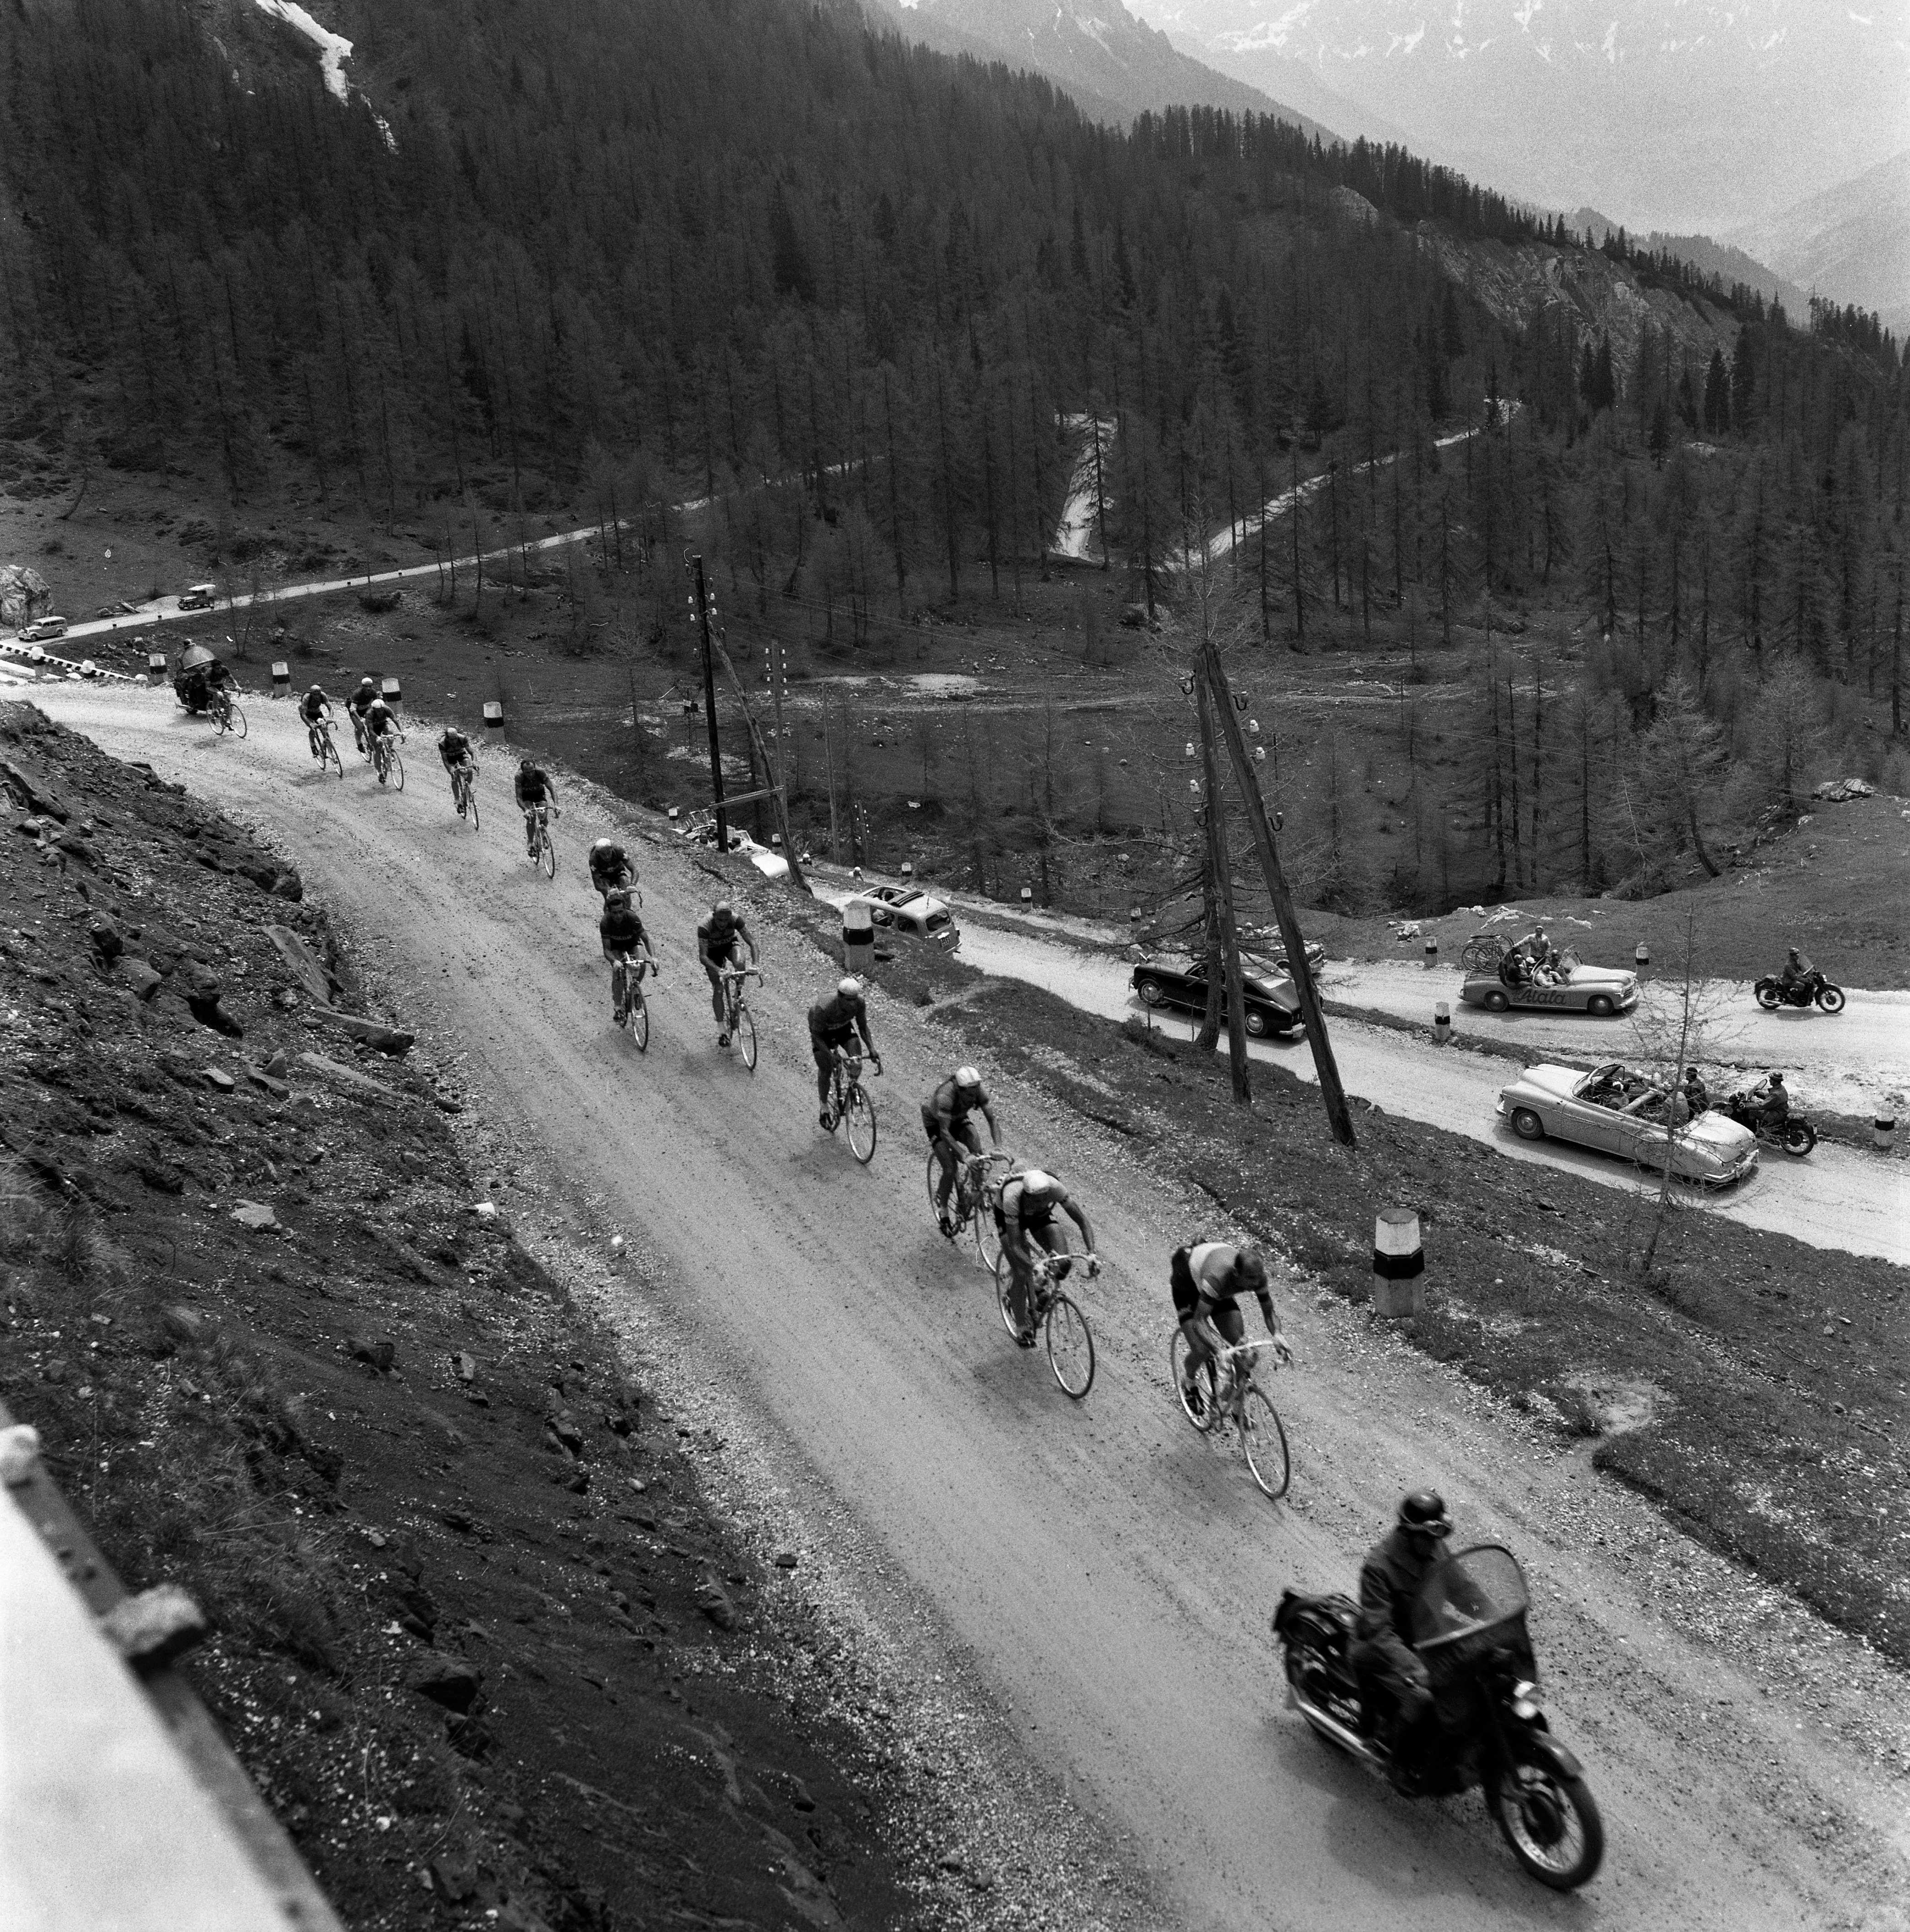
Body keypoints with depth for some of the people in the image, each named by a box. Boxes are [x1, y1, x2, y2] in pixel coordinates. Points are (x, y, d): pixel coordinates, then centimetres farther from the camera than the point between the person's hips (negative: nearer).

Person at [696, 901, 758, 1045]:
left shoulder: (736, 919, -32)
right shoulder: (705, 927, -36)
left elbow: (752, 943, -27)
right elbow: (703, 956, -35)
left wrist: (754, 965, -41)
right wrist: (718, 970, -50)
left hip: (730, 943, 1)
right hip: (712, 950, -1)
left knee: (740, 963, -34)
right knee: (718, 988, -8)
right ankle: (721, 1030, 1)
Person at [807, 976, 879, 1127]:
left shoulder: (860, 1003, -31)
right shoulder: (823, 1008, -42)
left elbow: (863, 1027, -13)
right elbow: (817, 1035, -28)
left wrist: (872, 1049, -24)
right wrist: (829, 1055, -39)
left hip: (843, 1026, 3)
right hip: (822, 1031, -3)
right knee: (825, 1070, -1)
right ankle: (825, 1111, 20)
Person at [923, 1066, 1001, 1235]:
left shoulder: (979, 1090, -29)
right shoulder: (946, 1096, -42)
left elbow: (992, 1119, -27)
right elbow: (944, 1132, -43)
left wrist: (999, 1147, -41)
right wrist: (962, 1153, -54)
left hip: (958, 1119, 4)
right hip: (935, 1121, -4)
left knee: (974, 1139, -27)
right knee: (950, 1169, -15)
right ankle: (943, 1214, 4)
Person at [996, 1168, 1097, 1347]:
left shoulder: (1054, 1188, -37)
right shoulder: (1013, 1197, -43)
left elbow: (1082, 1221, -31)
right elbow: (1015, 1246, -41)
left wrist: (1092, 1254, -44)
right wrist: (1034, 1268, -54)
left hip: (1040, 1216, 3)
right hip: (1009, 1216, -3)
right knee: (1021, 1274, -14)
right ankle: (1021, 1328, 7)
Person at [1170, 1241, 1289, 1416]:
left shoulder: (1257, 1276, -29)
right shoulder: (1217, 1277, -46)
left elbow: (1268, 1311, -15)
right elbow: (1199, 1321, -44)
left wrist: (1277, 1334, -36)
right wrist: (1215, 1348, -60)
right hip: (1187, 1280, -5)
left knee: (1239, 1344, -11)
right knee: (1201, 1351, -16)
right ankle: (1190, 1385, 19)